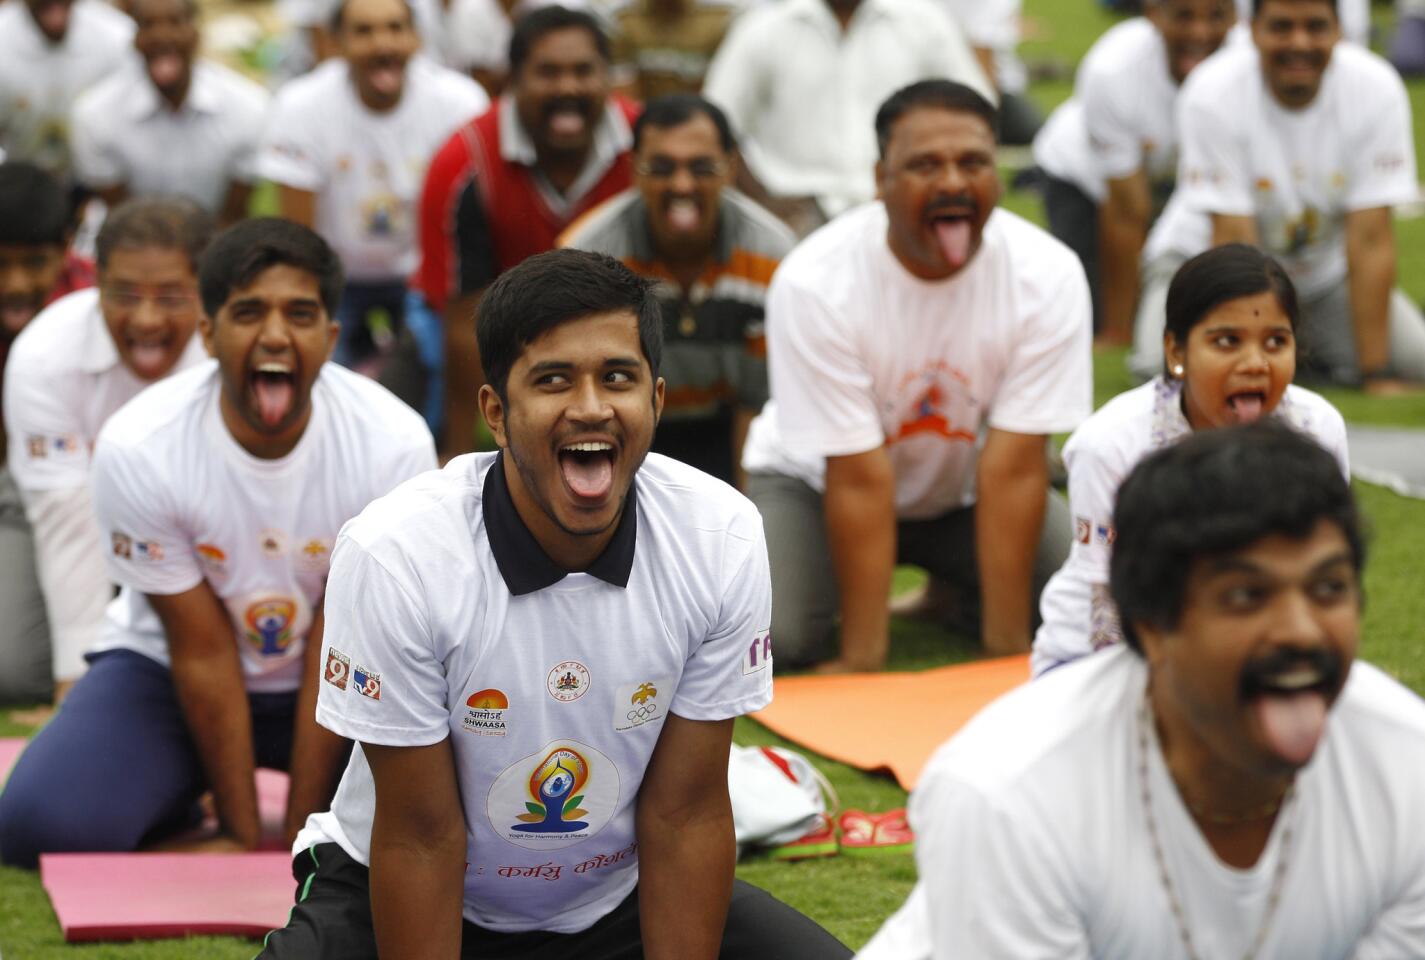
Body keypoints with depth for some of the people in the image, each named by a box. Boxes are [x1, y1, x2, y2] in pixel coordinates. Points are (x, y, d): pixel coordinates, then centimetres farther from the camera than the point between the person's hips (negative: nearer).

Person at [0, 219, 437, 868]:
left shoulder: (395, 445, -23)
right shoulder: (137, 448, -24)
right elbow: (203, 653, -18)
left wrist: (296, 835, -18)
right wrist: (242, 838, -14)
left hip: (333, 684, 1)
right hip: (168, 671, 0)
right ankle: (180, 796, 7)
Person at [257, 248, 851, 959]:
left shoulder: (724, 540, -16)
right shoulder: (393, 554, -24)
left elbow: (684, 813, -10)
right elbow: (420, 836, -18)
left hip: (622, 897, 4)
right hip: (409, 902, -3)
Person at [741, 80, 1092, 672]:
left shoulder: (1048, 276, -24)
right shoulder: (814, 282, -29)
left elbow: (1013, 467, -24)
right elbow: (859, 478, -28)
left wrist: (1006, 644, -25)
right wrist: (862, 659, -28)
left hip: (964, 486, 2)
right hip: (818, 482, -2)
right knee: (778, 635, -27)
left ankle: (957, 595, 13)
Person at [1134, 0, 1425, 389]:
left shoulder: (1377, 89, -21)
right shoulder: (1213, 95, -26)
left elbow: (1370, 240, -21)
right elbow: (1235, 242, -27)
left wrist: (1375, 374, -25)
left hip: (1326, 268, 2)